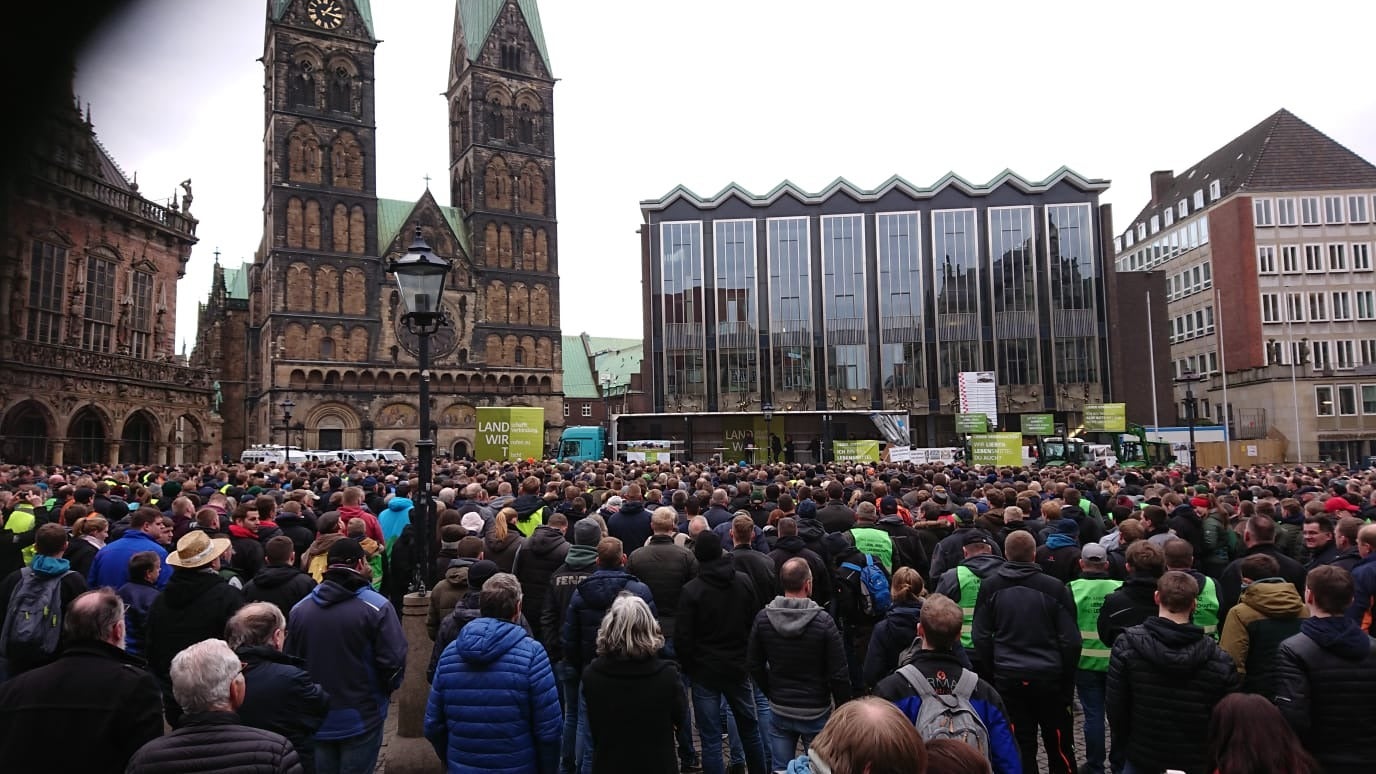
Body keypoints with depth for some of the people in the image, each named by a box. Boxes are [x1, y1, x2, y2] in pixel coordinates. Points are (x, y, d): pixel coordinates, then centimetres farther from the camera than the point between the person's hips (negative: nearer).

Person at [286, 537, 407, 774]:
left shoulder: (299, 609, -3)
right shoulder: (376, 607, -17)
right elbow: (393, 660, -19)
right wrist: (386, 689, 2)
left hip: (315, 719, 4)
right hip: (361, 718, -4)